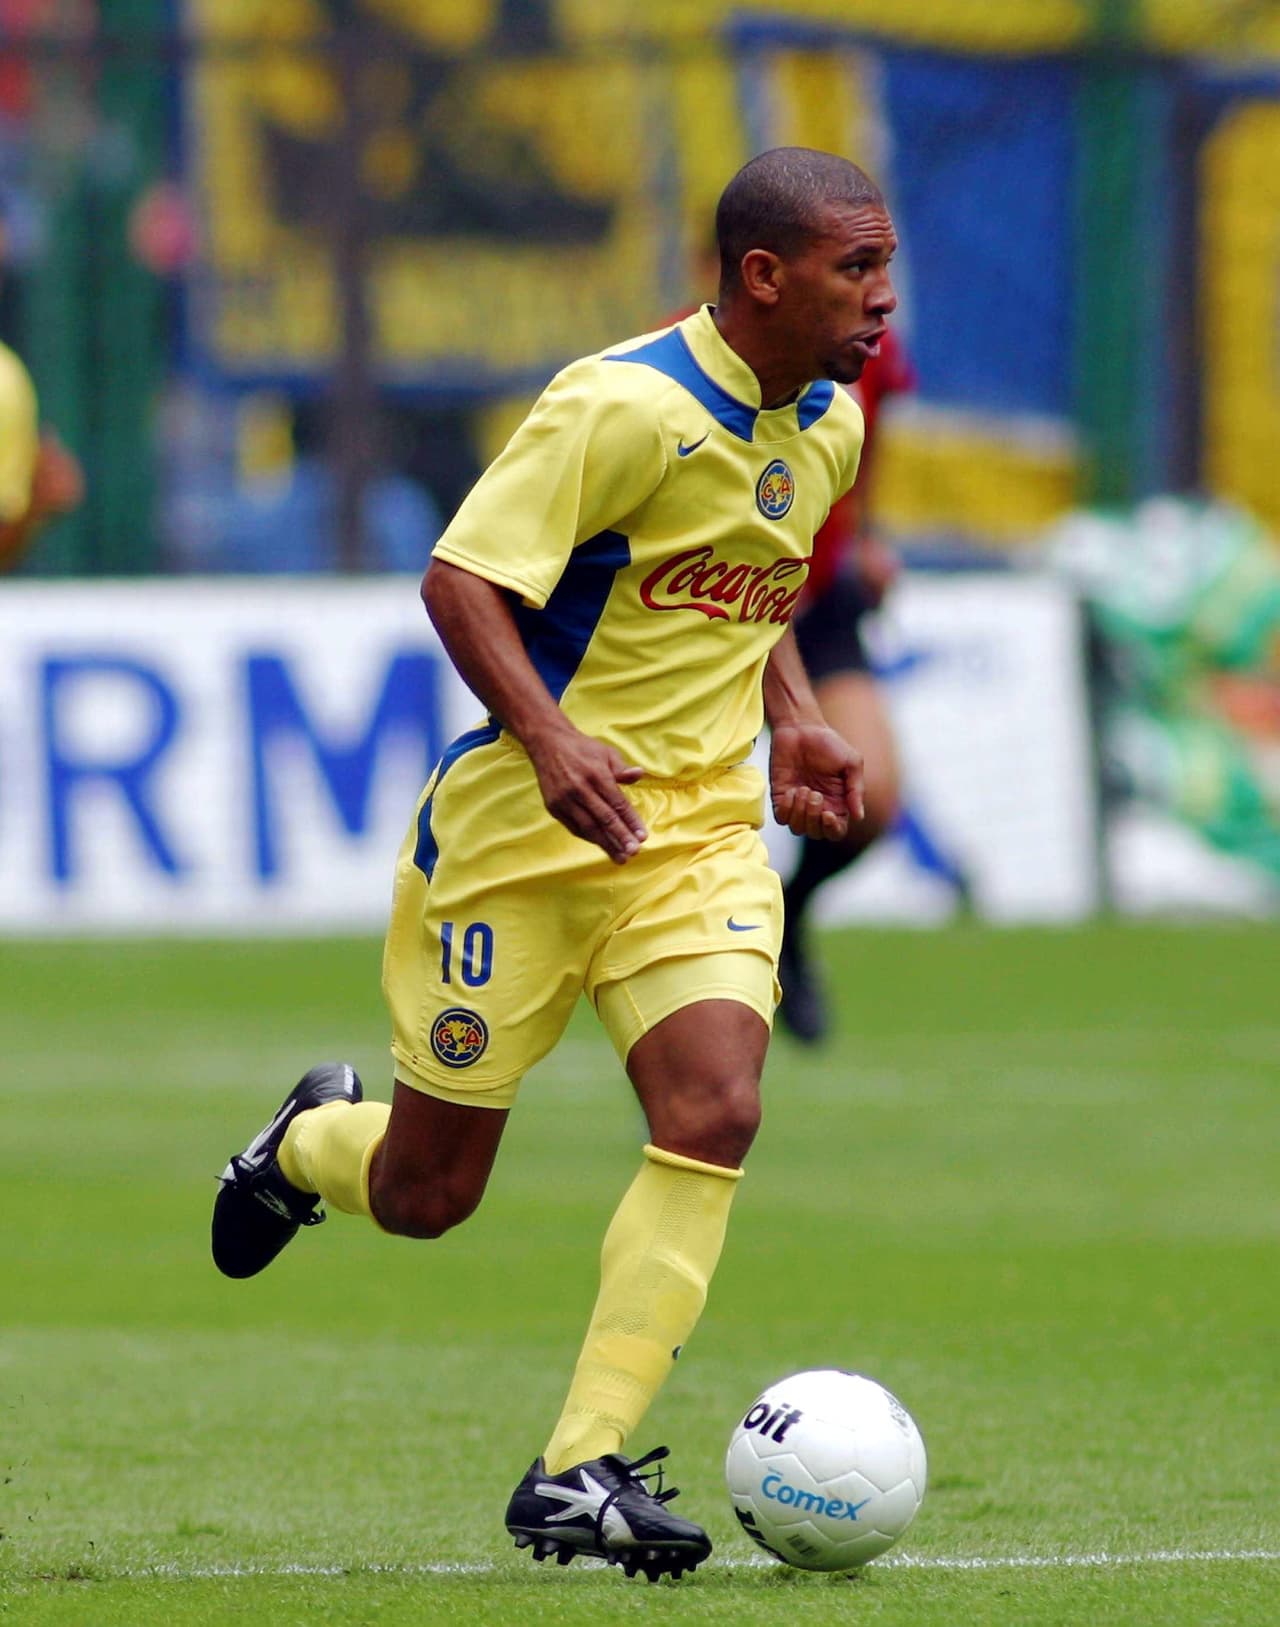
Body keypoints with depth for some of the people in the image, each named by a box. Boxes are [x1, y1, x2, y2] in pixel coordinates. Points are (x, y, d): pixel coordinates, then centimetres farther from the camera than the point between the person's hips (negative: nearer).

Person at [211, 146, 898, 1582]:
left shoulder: (826, 426, 7)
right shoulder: (625, 406, -18)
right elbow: (461, 578, -20)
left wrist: (793, 718, 10)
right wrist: (551, 739, -33)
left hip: (702, 829, 6)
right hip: (525, 821, -6)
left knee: (714, 1114, -19)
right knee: (427, 1192, 5)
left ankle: (580, 1473, -13)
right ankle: (310, 1141, 44)